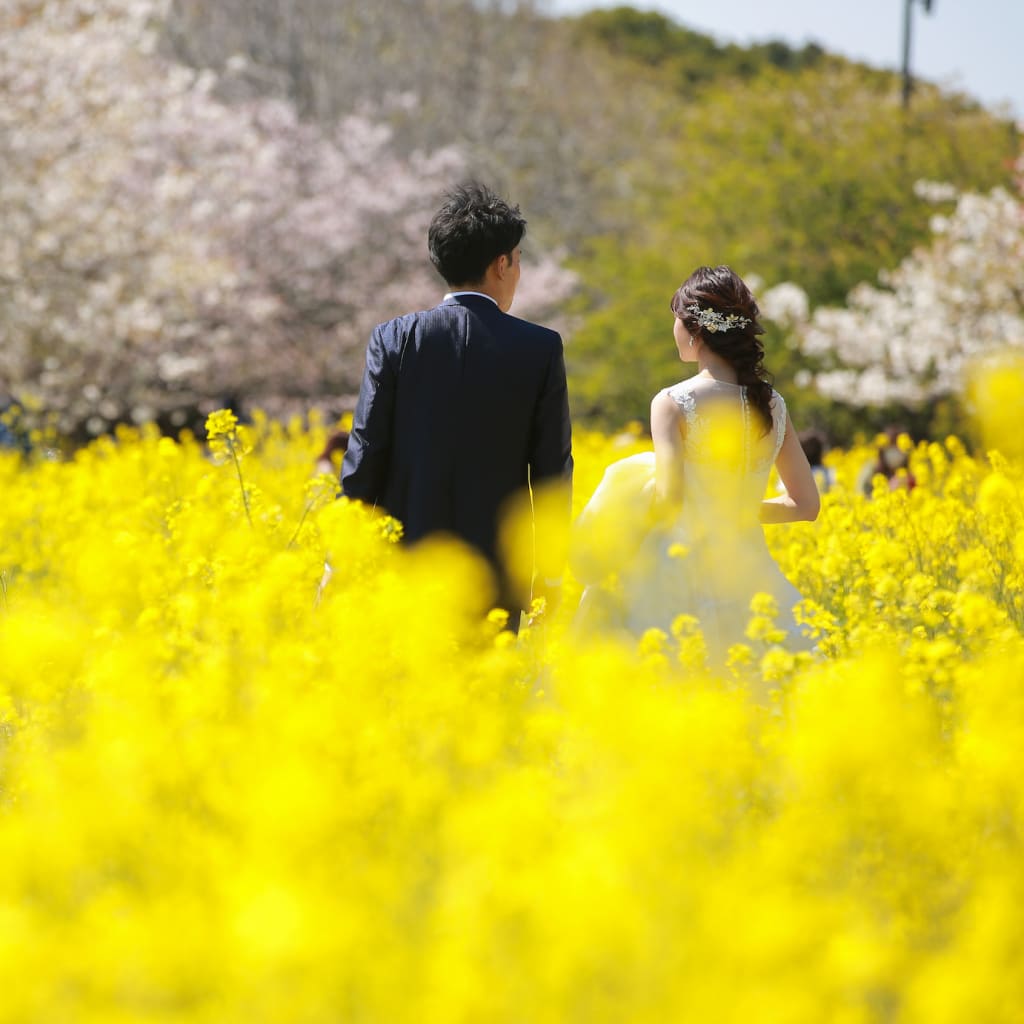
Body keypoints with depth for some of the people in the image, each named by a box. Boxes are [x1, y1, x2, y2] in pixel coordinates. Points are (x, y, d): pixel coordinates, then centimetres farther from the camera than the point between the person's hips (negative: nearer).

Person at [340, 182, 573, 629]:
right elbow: (552, 464, 1)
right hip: (496, 572, 0)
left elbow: (366, 453, -3)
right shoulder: (541, 349, -2)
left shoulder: (394, 340, -2)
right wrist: (551, 568, 11)